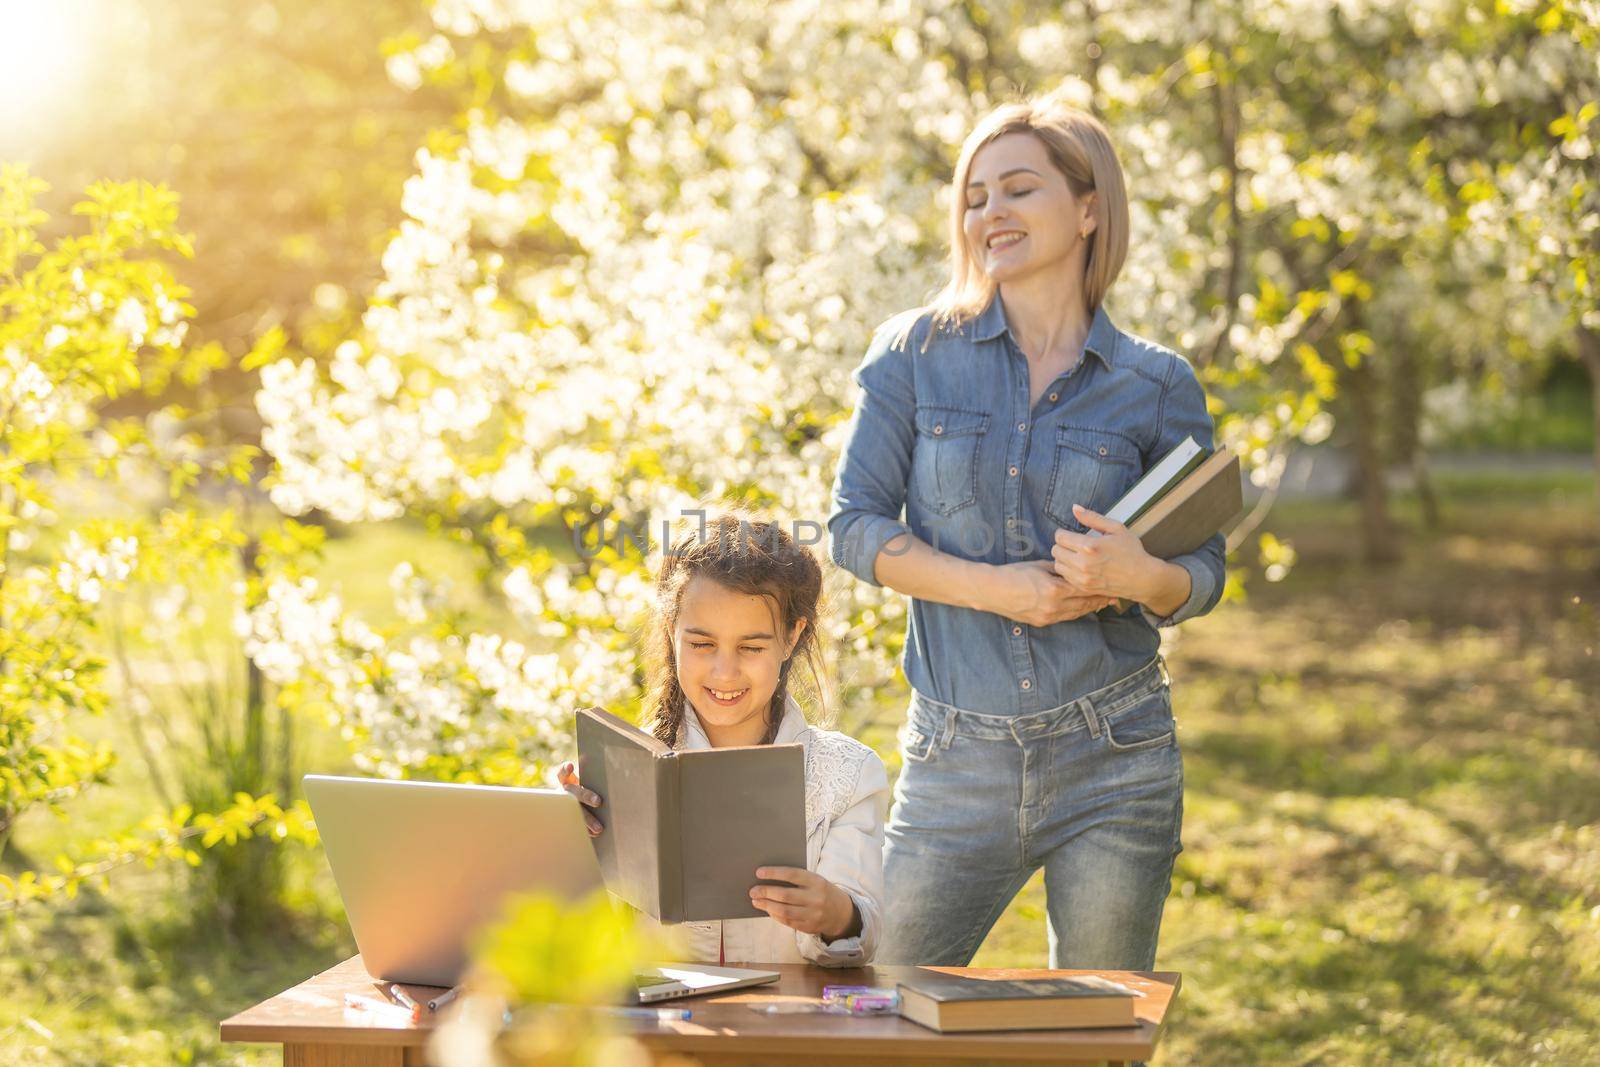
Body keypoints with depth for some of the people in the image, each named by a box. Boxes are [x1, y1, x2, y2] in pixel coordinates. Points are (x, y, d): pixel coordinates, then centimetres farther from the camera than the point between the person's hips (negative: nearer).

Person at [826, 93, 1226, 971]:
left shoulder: (1157, 385, 2)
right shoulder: (916, 353, 2)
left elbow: (1204, 574, 5)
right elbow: (853, 526, -1)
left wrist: (1140, 575, -19)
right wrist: (995, 587, -15)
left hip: (1112, 759, 0)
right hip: (957, 757, 0)